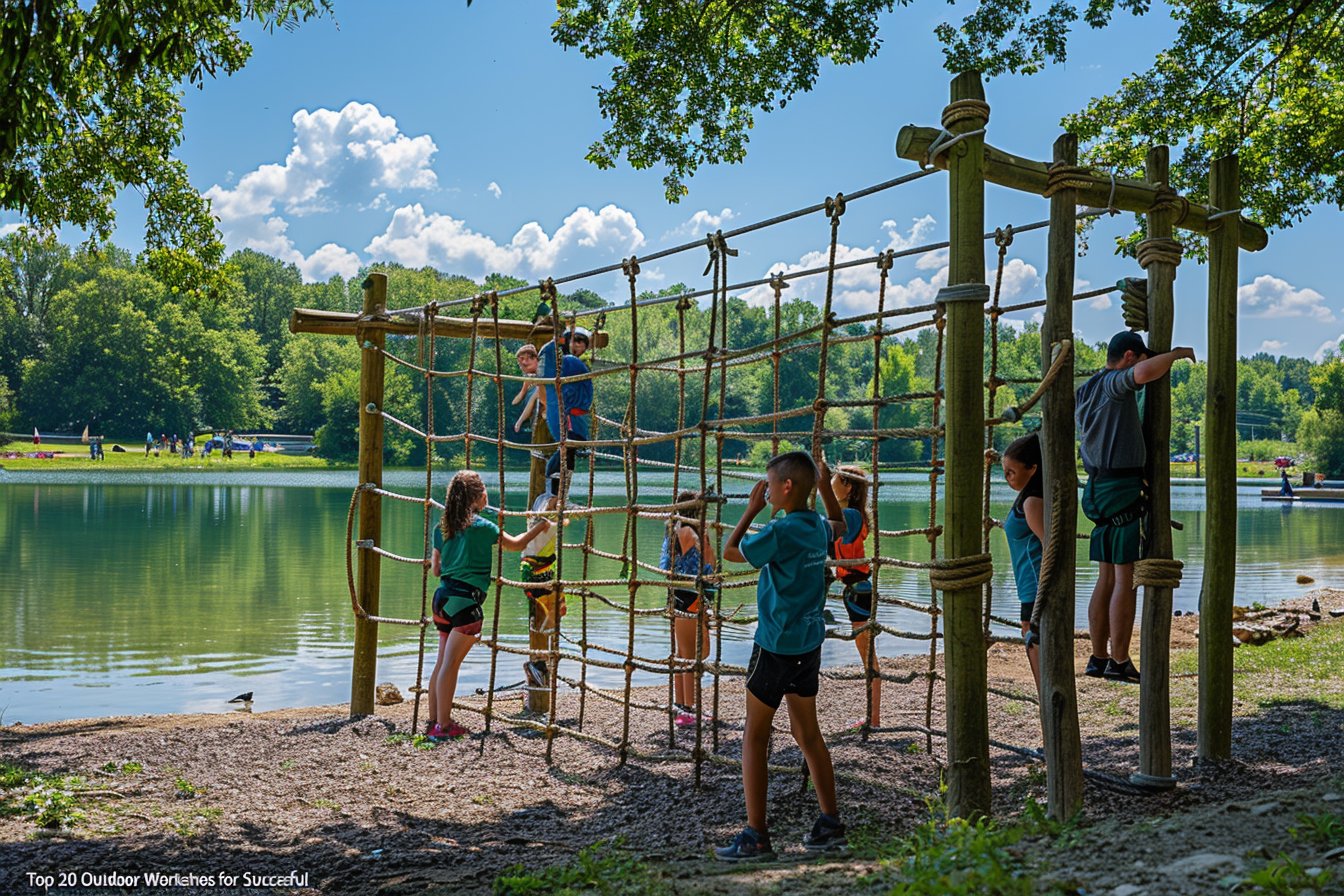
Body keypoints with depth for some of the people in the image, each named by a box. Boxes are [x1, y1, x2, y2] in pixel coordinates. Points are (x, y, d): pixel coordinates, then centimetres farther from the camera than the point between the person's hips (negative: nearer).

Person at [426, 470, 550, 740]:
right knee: (450, 664, -5)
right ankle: (443, 726, -2)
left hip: (442, 596, 7)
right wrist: (539, 527, 21)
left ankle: (435, 720, 20)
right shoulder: (481, 526, -7)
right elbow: (515, 544, 5)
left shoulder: (442, 527, 11)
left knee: (442, 662, 13)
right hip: (465, 599, -7)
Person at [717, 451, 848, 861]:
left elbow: (730, 552, -8)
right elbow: (839, 525, 29)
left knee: (754, 738, 0)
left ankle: (756, 837, 0)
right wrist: (825, 486, 30)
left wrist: (751, 509, -2)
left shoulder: (780, 531, -19)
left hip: (776, 645, -8)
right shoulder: (818, 527, 5)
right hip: (809, 643, 8)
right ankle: (831, 825, 21)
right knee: (807, 734, 17)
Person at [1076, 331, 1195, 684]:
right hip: (1123, 486, -9)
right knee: (1125, 579, -6)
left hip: (1099, 486, 9)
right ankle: (1120, 662, -4)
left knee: (1107, 578, 12)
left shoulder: (1084, 391, 16)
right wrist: (1177, 353, -15)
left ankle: (1099, 658, 16)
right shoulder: (1114, 382, -11)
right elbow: (1144, 373, -33)